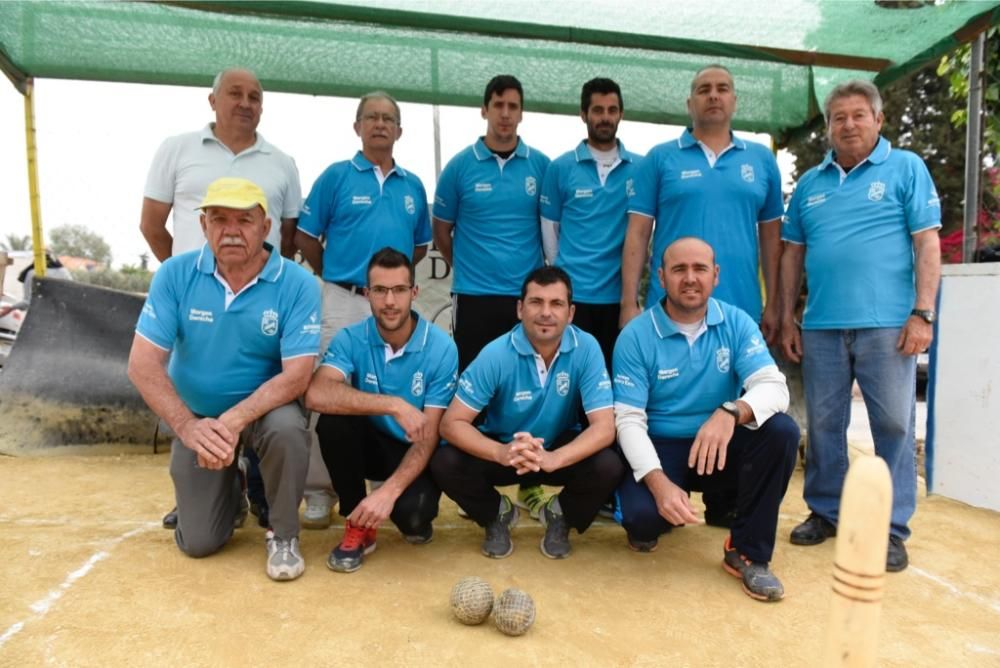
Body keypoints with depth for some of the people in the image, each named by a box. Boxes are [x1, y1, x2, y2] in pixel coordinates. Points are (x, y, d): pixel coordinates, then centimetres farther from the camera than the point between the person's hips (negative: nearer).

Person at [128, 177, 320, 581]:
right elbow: (143, 364, -15)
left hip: (265, 408, -2)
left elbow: (296, 375, -23)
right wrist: (187, 426, -29)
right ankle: (233, 487, 34)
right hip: (197, 416, 2)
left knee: (287, 428, -37)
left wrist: (235, 420, -36)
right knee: (198, 543, -1)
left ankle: (283, 534, -10)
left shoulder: (297, 284, -18)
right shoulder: (175, 275, -12)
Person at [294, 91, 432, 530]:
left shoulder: (413, 185, 12)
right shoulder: (336, 176, 1)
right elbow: (306, 238, 2)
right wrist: (335, 275, 9)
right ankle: (320, 493, 9)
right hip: (344, 301, -3)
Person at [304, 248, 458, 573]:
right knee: (333, 420, -29)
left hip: (415, 452, -2)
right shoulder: (350, 339, -14)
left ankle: (415, 514, 10)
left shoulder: (441, 347, -19)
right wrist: (394, 405, -39)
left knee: (410, 512, -31)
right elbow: (317, 394, -33)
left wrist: (389, 491, -32)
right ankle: (358, 525, -8)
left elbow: (430, 436, -19)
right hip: (372, 443, 2)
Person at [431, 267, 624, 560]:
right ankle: (497, 515, 8)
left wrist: (553, 459, -45)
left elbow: (604, 427, -25)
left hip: (563, 449, 0)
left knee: (608, 467, -29)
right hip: (503, 448, 0)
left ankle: (561, 516, 6)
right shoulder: (496, 354, -22)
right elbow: (451, 423, -23)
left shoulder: (586, 349, -20)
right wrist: (501, 453, -43)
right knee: (445, 463, -26)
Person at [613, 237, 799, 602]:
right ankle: (648, 523, 12)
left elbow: (774, 387, -18)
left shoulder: (737, 323, -5)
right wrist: (658, 481, -31)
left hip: (721, 447, 3)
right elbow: (629, 419, -15)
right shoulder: (635, 336, -11)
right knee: (643, 514, -31)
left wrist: (731, 412, -41)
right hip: (660, 448, -2)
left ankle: (747, 552, -9)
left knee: (781, 431, -26)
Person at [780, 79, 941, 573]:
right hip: (821, 326, 3)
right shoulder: (810, 183, 13)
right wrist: (787, 317, 8)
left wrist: (923, 313, -10)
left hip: (887, 323, -3)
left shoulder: (906, 168, 4)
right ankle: (825, 512, 25)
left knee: (894, 426, 3)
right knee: (824, 426, 10)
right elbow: (793, 253, 14)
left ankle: (892, 528, 16)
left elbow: (927, 243, -2)